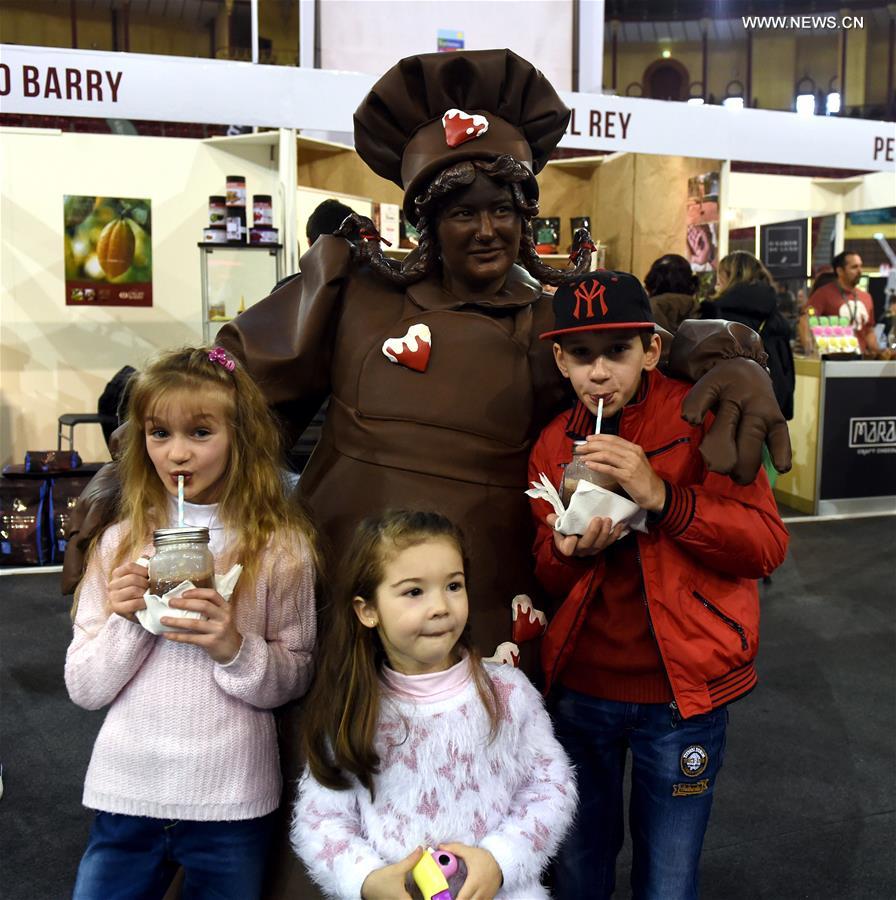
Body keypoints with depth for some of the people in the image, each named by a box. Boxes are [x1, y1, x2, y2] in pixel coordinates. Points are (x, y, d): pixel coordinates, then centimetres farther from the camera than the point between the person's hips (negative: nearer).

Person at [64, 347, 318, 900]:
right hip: (127, 792, 2)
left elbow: (294, 680, -2)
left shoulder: (279, 544, -6)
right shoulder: (120, 543, 1)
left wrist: (234, 647, -20)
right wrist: (125, 623, -14)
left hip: (232, 797, -1)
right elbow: (83, 689, 2)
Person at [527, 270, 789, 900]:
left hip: (680, 691, -3)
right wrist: (566, 552, -15)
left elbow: (767, 546, -16)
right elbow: (546, 579, 9)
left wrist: (662, 496, -29)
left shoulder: (702, 419, -9)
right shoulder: (554, 446, 3)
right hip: (579, 687, 4)